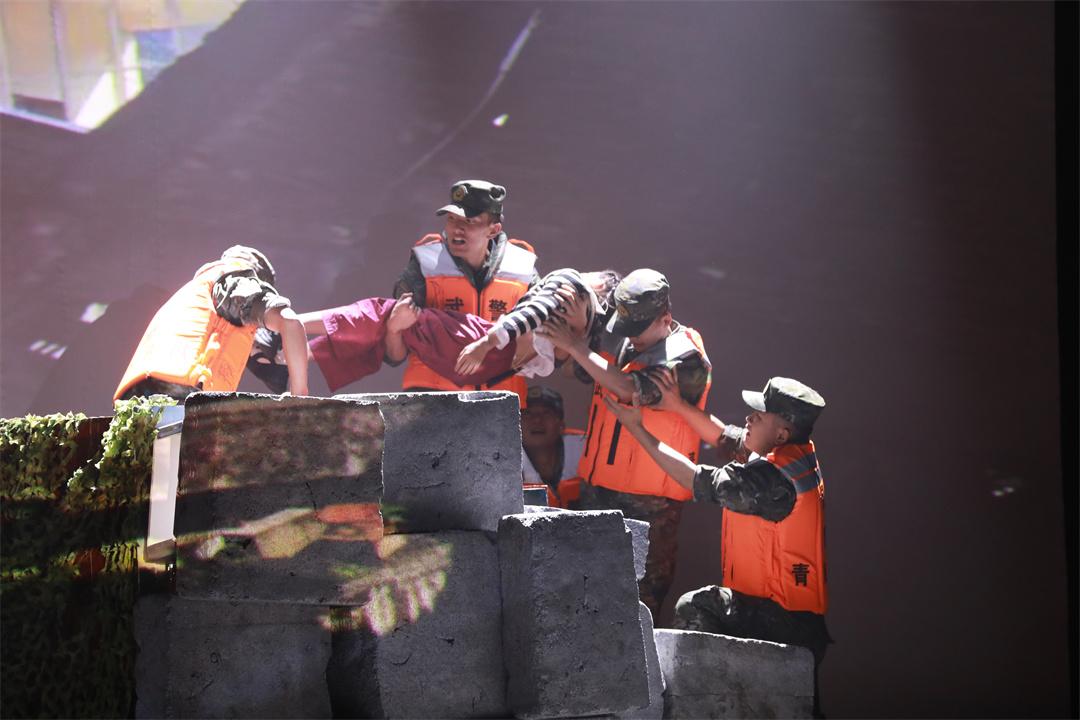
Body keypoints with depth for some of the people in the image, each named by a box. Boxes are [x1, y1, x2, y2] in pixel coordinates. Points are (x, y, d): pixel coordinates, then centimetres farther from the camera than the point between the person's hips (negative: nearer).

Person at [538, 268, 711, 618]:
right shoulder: (615, 340, 8)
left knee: (642, 599, -2)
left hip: (650, 505, -6)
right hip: (597, 490, 7)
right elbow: (579, 371, 22)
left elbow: (631, 389, -25)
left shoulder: (687, 360, -12)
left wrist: (574, 346, -22)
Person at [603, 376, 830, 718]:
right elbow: (730, 440, 19)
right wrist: (679, 404, 18)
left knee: (692, 608, -11)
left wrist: (637, 429, -10)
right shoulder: (801, 456, 4)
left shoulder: (773, 477, -24)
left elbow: (695, 478, -17)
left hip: (780, 621, -10)